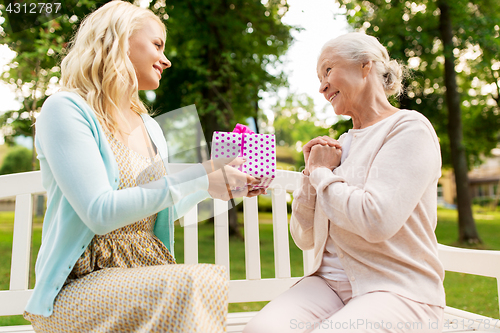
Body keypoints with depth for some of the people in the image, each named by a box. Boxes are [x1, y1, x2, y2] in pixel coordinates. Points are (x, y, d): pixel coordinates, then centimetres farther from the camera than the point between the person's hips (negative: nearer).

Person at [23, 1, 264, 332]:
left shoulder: (151, 128, 14)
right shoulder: (65, 109, -7)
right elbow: (100, 214, -20)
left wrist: (213, 181, 11)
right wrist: (196, 176, -22)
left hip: (147, 278, 6)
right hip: (81, 288, -5)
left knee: (214, 280, -26)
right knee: (198, 282, -31)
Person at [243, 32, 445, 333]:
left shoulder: (409, 128, -4)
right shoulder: (341, 144, 15)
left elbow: (376, 220, -22)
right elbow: (305, 239, 14)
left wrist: (322, 173, -6)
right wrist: (311, 175, -1)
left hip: (398, 290, -4)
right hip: (328, 282, 5)